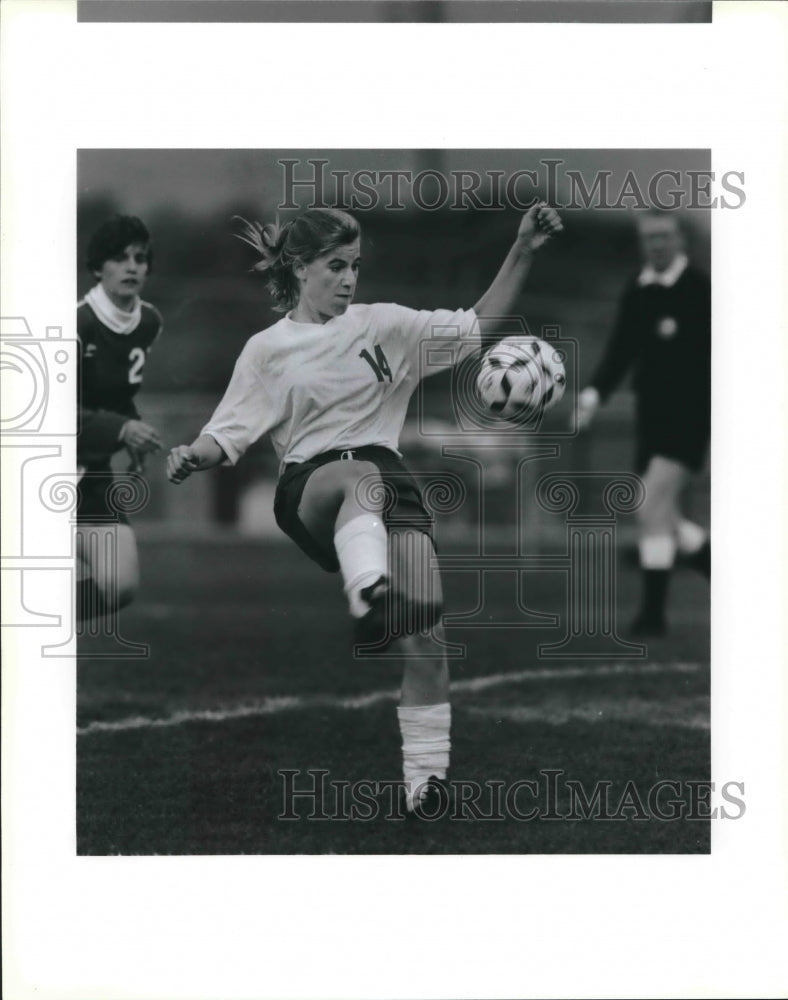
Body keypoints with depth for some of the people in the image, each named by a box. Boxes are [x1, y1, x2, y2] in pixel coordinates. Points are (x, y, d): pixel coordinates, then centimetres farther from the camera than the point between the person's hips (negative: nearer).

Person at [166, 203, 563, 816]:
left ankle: (426, 777, -15)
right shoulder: (268, 350, 12)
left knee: (424, 627, -19)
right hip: (309, 488, -2)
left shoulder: (382, 325, 15)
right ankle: (368, 595, -68)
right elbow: (231, 433, 8)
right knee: (363, 476, -41)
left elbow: (478, 326, 13)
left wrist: (523, 252, 2)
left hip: (386, 476, 2)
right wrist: (195, 456, -15)